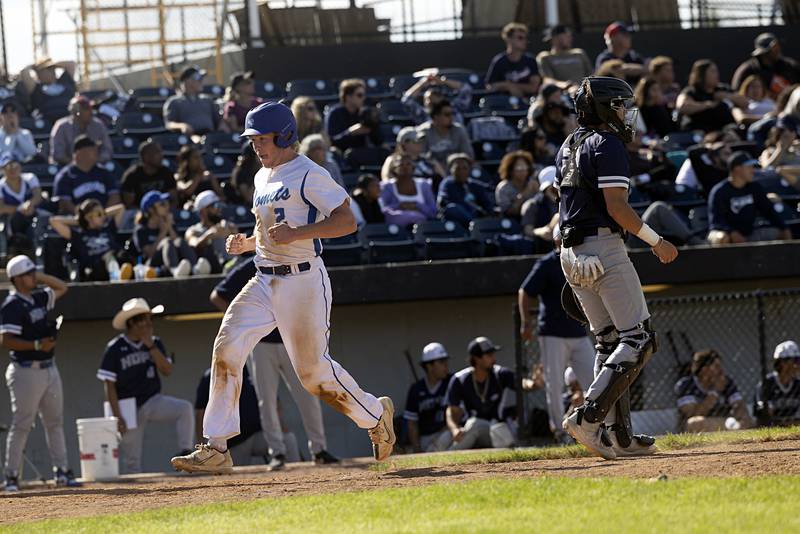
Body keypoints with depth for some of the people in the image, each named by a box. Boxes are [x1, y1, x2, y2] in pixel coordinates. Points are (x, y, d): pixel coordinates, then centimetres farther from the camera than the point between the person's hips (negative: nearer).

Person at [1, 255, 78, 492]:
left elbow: (61, 288, 26)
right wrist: (36, 345, -25)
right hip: (26, 372, -8)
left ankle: (61, 472, 15)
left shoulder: (39, 298, 11)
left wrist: (40, 277, 11)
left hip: (49, 368, 8)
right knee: (21, 425, -5)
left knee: (55, 422, 10)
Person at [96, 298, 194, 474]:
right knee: (132, 460, -2)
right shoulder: (115, 348, -8)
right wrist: (117, 416, -14)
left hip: (153, 401, 3)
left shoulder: (155, 343, 4)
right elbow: (109, 385, -8)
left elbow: (167, 371, -7)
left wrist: (150, 346, -15)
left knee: (185, 408, -23)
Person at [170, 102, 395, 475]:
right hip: (264, 282, 8)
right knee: (227, 347, -10)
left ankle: (375, 415, 23)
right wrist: (247, 243, 9)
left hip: (303, 281, -8)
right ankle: (216, 450, -11)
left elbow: (347, 221, -17)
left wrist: (297, 233, -25)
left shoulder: (309, 175, -10)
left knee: (313, 369, -4)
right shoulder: (263, 178, 17)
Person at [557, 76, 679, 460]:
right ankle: (588, 417, -22)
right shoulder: (607, 144, -10)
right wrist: (656, 242, -10)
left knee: (609, 342, 12)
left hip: (571, 254, 9)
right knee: (638, 338, -8)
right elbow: (616, 207, -18)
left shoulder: (567, 148, 18)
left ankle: (619, 436, 9)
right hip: (604, 249, -9)